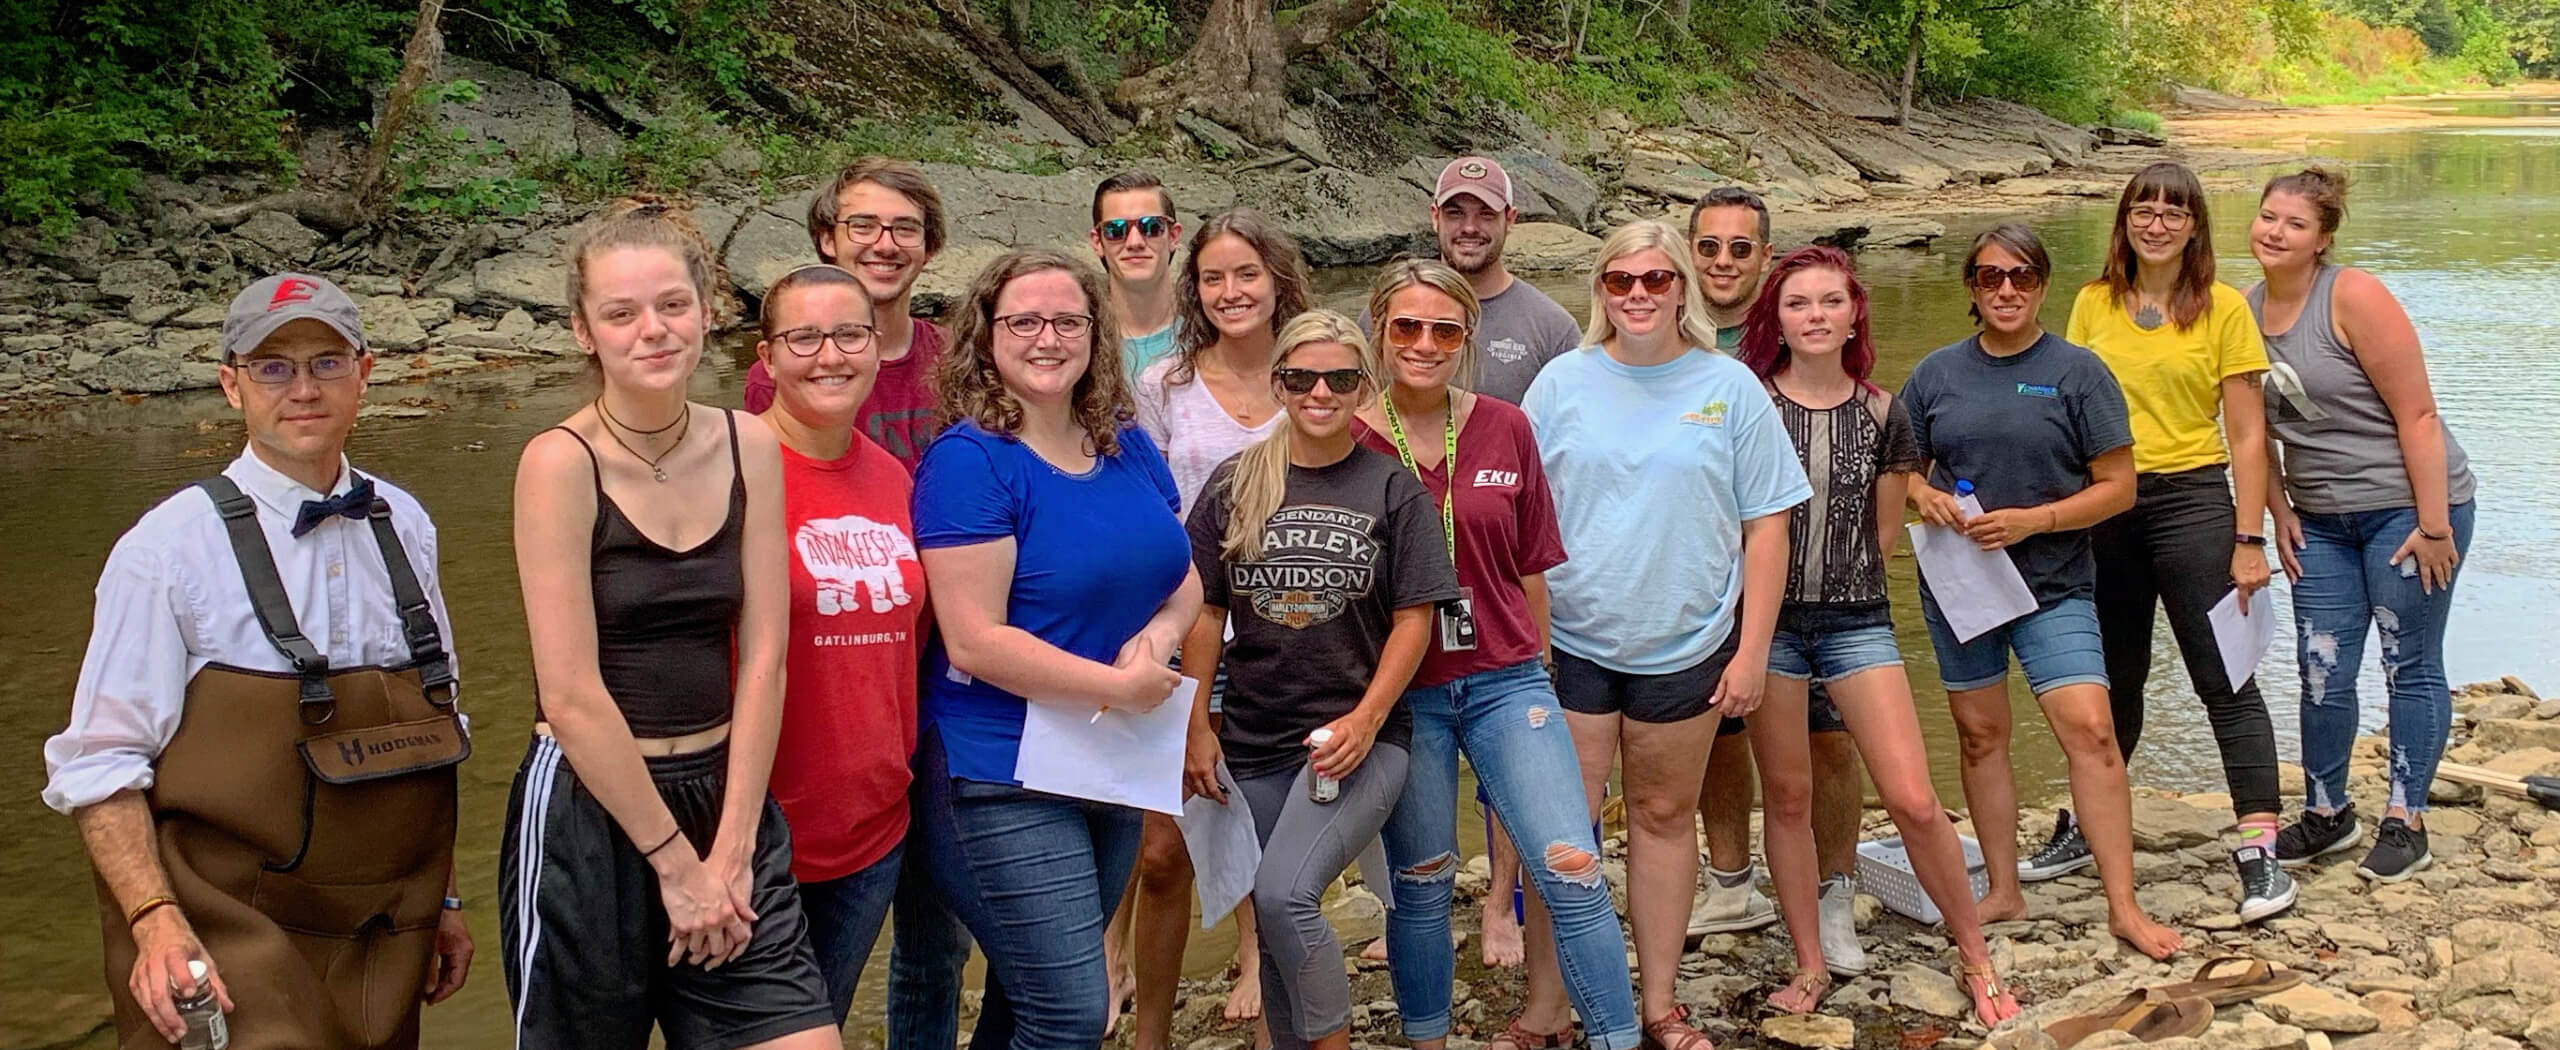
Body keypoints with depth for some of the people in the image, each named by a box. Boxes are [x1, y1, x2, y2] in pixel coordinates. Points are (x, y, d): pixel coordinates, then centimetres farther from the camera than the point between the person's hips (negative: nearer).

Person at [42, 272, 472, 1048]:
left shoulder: (403, 526, 7)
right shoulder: (168, 548, -9)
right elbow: (100, 765, -10)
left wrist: (444, 902, 17)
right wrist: (154, 921, -22)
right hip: (229, 952, -5)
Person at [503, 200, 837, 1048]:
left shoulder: (749, 448, 1)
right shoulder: (561, 463, -11)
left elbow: (762, 659, 0)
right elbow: (572, 695, -14)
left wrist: (731, 848, -6)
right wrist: (674, 859, -11)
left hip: (724, 792, 4)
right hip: (588, 811, -4)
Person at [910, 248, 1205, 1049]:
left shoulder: (1128, 449, 8)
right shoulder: (969, 460, -14)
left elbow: (1182, 579, 15)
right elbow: (975, 640, -20)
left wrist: (1156, 639, -7)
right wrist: (1118, 686, -21)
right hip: (1002, 780, -7)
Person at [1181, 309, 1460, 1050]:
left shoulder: (1392, 490, -1)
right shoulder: (1234, 486, 5)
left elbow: (1414, 618, -2)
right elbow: (1204, 612, 8)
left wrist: (1365, 721, -12)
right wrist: (1197, 727, 3)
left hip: (1360, 738, -3)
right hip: (1254, 743, 4)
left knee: (1284, 895, -23)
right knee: (1277, 932, 9)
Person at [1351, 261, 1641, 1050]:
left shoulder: (1505, 429, 1)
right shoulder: (1348, 440, -5)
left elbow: (1530, 567, 10)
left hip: (1503, 681, 1)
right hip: (1401, 694, -1)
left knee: (1573, 872, -7)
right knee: (1420, 887, 10)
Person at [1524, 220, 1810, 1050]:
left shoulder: (1729, 388, -2)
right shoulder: (1563, 383, 1)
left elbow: (1766, 524, 0)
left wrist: (1753, 649, -4)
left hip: (1684, 646, 0)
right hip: (1570, 642, 0)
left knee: (1664, 819, 12)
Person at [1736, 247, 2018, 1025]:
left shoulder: (1883, 415, 3)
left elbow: (1883, 534, 11)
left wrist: (1841, 577, 7)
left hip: (1857, 620, 0)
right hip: (1769, 617, 0)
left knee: (1913, 799, -7)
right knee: (1788, 798, 7)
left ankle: (1977, 958, 9)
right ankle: (1810, 967, 21)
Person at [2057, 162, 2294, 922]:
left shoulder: (2222, 308, -3)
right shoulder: (2094, 304, 7)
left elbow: (2247, 434, -4)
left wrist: (2249, 539, -9)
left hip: (2192, 500, -4)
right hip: (2104, 506, 4)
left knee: (2224, 680, -4)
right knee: (2112, 679, 15)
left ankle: (2260, 851, -3)